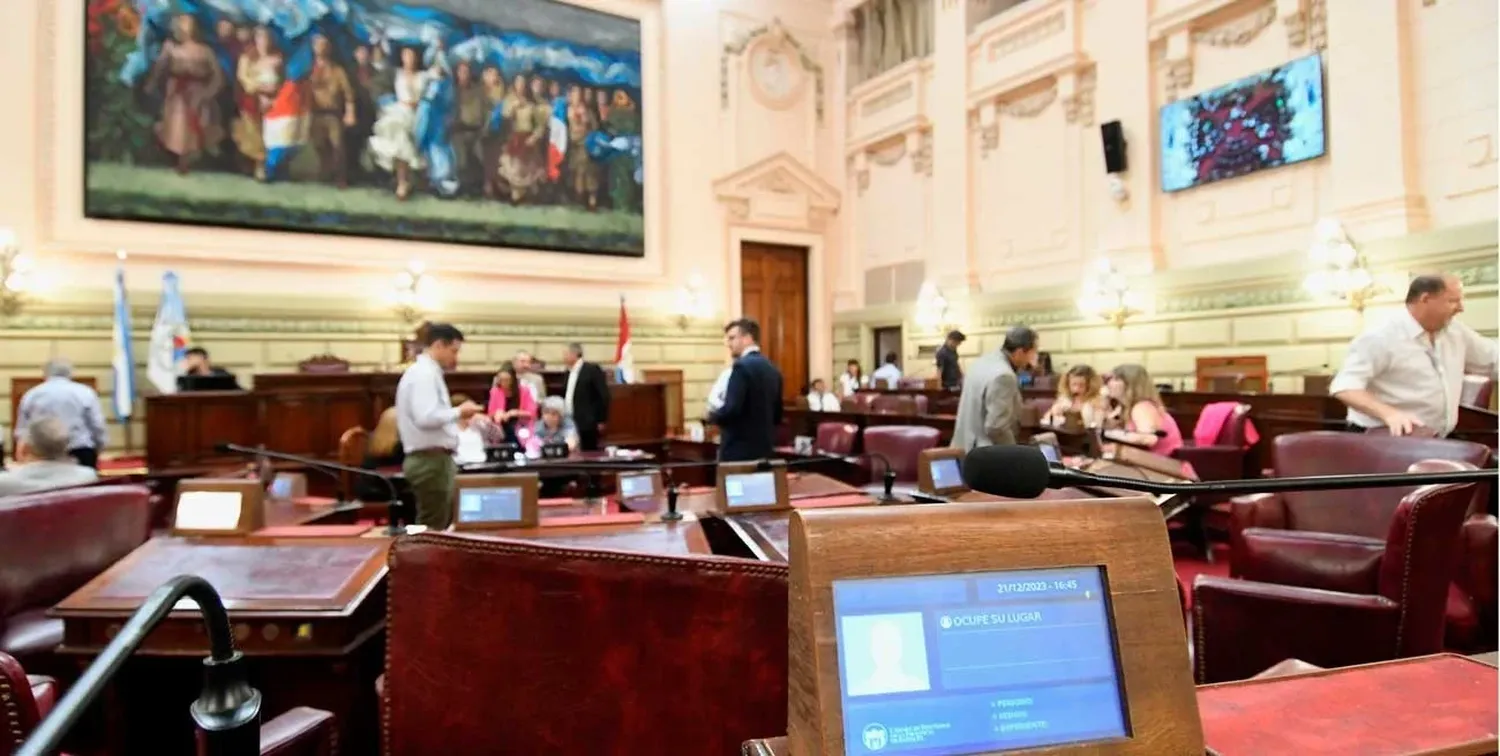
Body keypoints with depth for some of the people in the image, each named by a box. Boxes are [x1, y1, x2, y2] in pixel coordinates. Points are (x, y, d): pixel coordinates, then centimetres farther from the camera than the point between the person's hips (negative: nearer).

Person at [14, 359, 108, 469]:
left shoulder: (30, 395, 10)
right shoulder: (85, 392, 2)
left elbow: (21, 433, 10)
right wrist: (96, 453, 11)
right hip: (81, 454, -2)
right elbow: (98, 427, -2)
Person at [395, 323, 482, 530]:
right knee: (432, 530, -5)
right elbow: (425, 418, -26)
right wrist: (458, 412, -13)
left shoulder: (427, 373, 16)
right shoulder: (424, 373, -15)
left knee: (444, 526, 16)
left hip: (435, 459, 10)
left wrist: (456, 414, 12)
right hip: (430, 462, -10)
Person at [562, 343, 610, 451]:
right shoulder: (569, 372, 13)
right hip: (570, 423, 7)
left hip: (587, 424, -7)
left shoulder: (592, 370, -9)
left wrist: (601, 421, -11)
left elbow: (604, 396, -10)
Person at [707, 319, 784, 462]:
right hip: (764, 448, 8)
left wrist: (712, 416, -4)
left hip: (739, 450, -8)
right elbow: (777, 416, 16)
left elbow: (732, 408, -22)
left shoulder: (742, 365, -13)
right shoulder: (773, 369, 12)